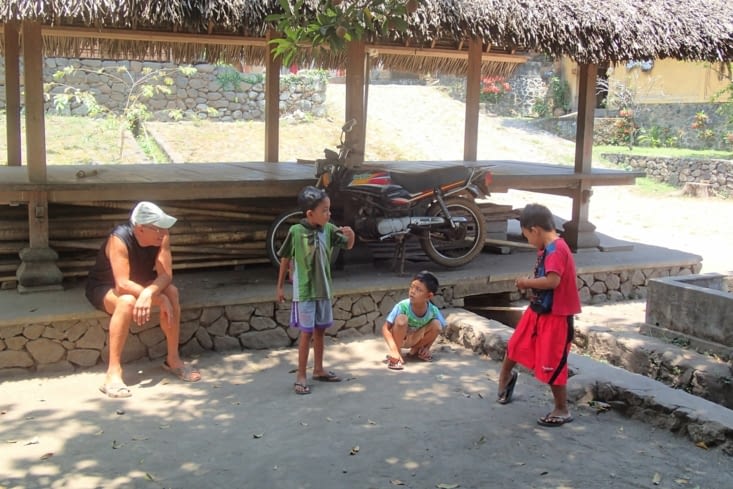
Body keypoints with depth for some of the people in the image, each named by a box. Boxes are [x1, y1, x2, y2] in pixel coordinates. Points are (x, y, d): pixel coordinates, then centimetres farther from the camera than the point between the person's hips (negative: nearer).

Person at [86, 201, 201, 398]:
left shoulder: (161, 236, -19)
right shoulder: (119, 239, -33)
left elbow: (166, 275, -24)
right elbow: (123, 284, -38)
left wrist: (148, 293, -44)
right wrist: (159, 298, -40)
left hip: (138, 283, 5)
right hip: (104, 287, -5)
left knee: (171, 291, -22)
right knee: (127, 301, -38)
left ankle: (173, 358, -8)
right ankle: (113, 373, -34)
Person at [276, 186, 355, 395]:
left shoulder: (328, 229, -3)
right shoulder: (296, 231, -15)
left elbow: (348, 246, 9)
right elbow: (285, 259, -4)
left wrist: (351, 235, -15)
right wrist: (280, 286, 1)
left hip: (324, 289, 5)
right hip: (304, 291, -5)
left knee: (320, 330, 15)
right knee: (307, 332, -4)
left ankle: (318, 370, 29)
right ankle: (301, 376, 6)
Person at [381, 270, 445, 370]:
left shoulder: (433, 311, -23)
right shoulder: (402, 306, -31)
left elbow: (438, 329, -4)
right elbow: (385, 328, -28)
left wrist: (426, 348, -10)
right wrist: (394, 350, -38)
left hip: (414, 339, 4)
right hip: (398, 337, -3)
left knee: (436, 325, -20)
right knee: (402, 319, -34)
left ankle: (415, 350, 5)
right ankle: (395, 355, -15)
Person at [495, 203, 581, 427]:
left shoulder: (556, 250, -23)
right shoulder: (547, 249, 6)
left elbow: (553, 281, -32)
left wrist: (527, 282, -18)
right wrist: (529, 285, -7)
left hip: (555, 317, -9)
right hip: (537, 310, 9)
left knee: (552, 364, 1)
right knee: (516, 344, 23)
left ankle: (562, 411, 17)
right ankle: (506, 376, 51)